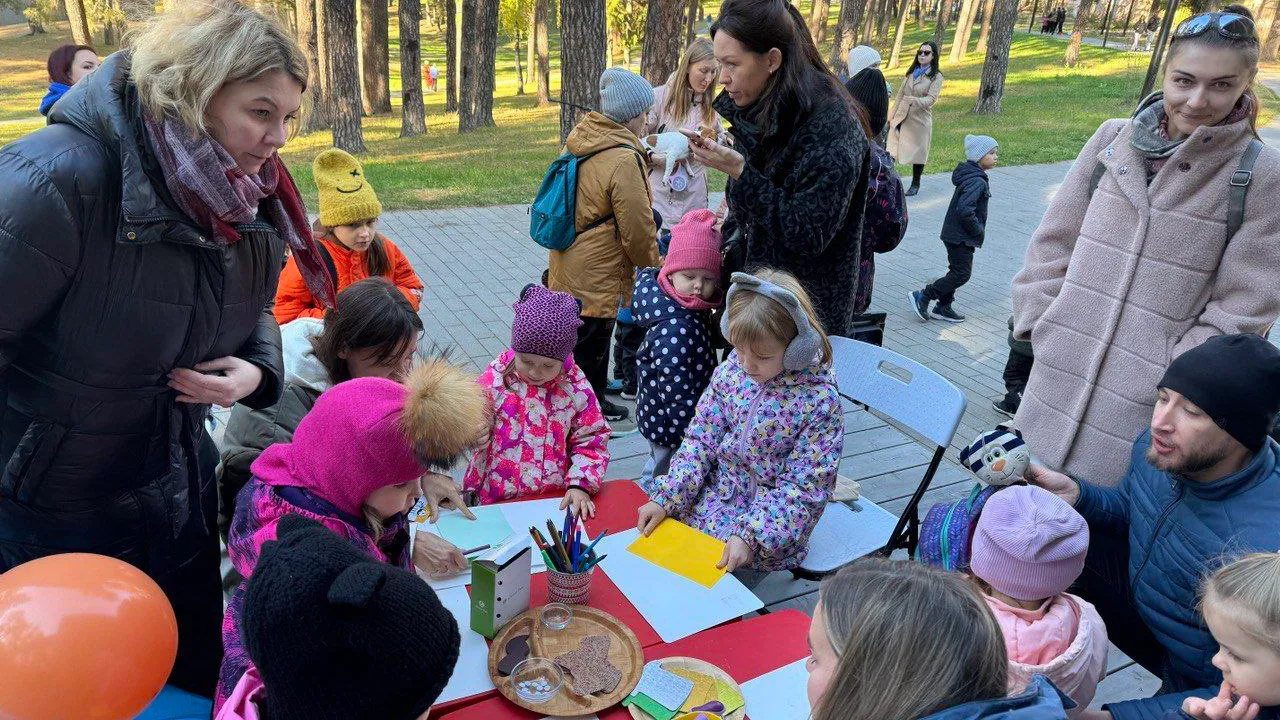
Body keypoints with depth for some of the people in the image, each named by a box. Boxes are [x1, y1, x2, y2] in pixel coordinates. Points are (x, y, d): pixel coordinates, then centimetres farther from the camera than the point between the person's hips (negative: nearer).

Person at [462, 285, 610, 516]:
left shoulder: (576, 387, -1)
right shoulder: (494, 380, -5)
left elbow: (592, 442, 4)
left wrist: (580, 485, -9)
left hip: (558, 500, 1)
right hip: (498, 500, -1)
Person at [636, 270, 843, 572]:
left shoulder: (819, 401, -20)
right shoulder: (730, 372, -5)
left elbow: (801, 487, -17)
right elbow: (700, 440, 0)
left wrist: (750, 535, -27)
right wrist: (665, 498, -12)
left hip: (773, 511, -5)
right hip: (717, 491, 5)